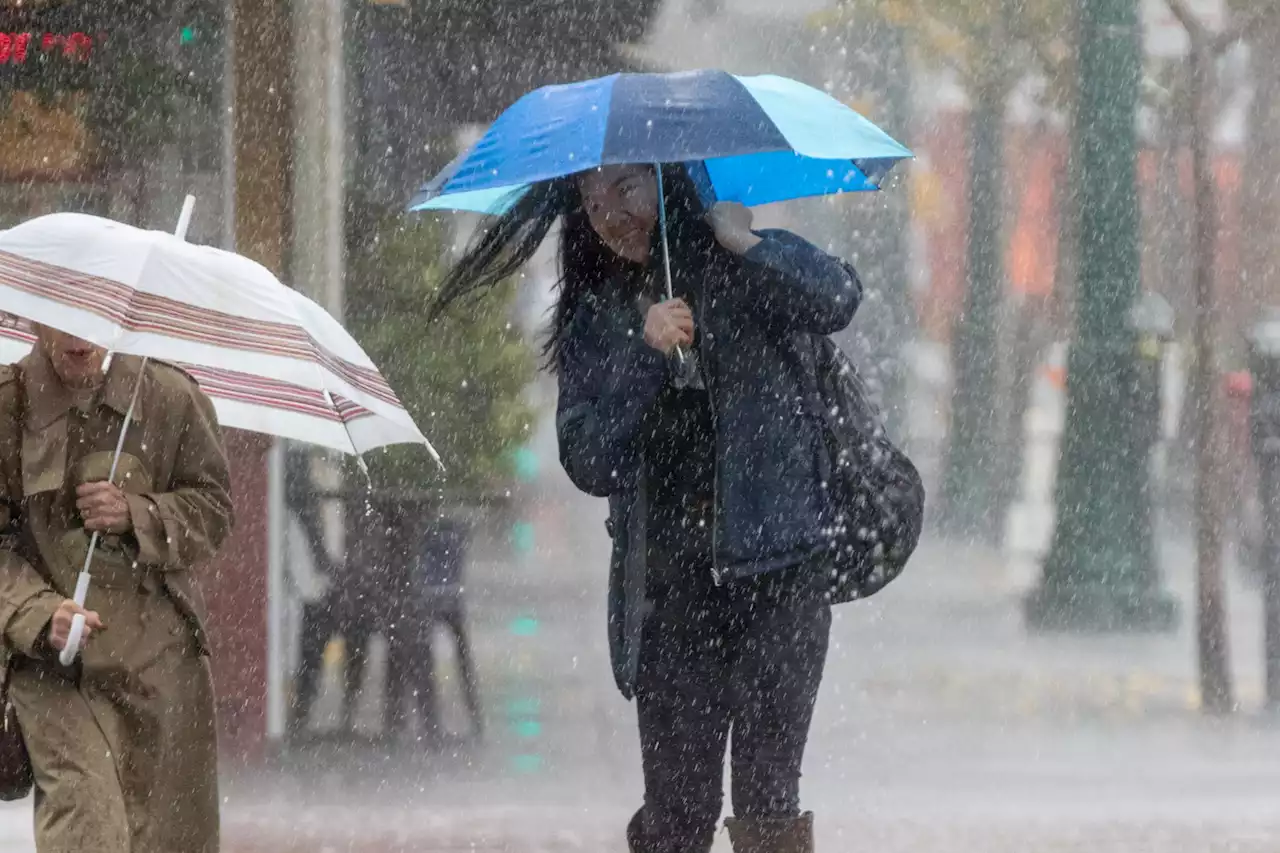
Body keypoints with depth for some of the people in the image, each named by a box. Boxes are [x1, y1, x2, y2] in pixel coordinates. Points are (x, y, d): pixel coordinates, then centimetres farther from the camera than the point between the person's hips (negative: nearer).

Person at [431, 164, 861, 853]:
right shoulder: (597, 320, 11)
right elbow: (589, 464, 0)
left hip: (777, 570, -3)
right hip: (668, 589, 3)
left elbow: (835, 299, -18)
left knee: (767, 798, -10)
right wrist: (643, 352, -10)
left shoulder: (749, 274, 3)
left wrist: (740, 240, -15)